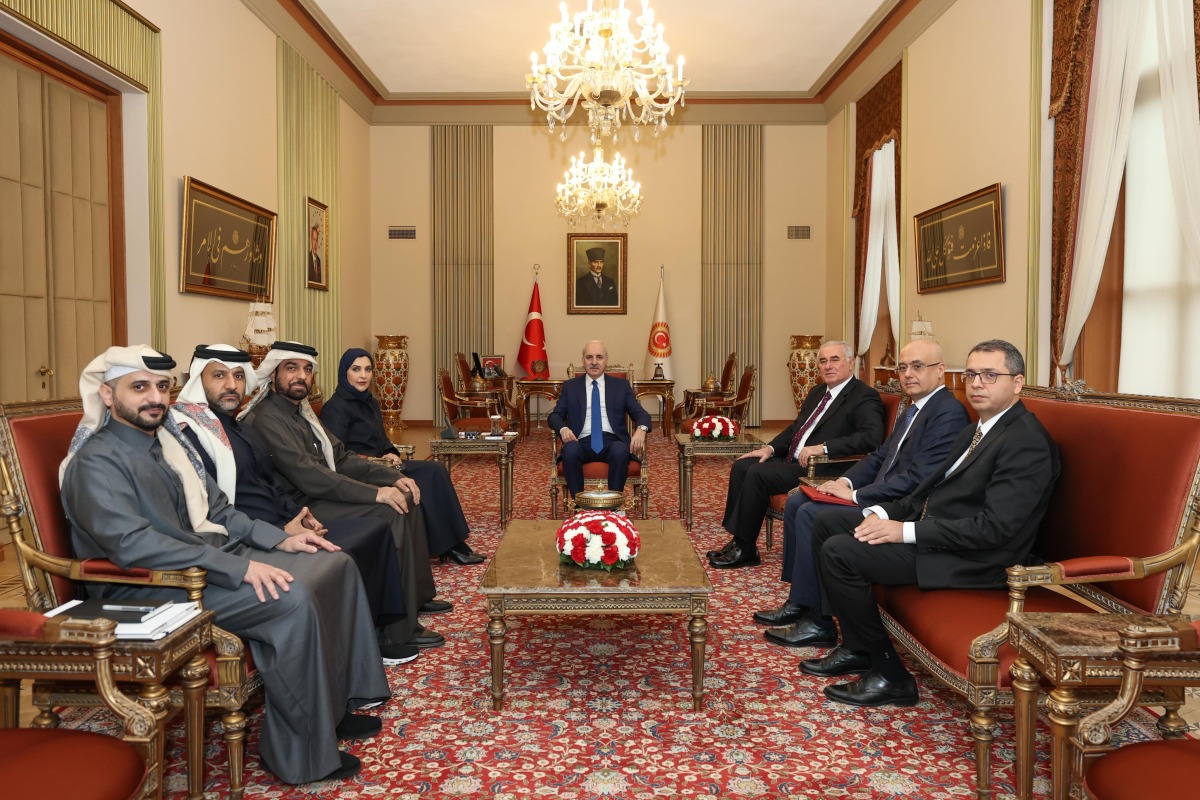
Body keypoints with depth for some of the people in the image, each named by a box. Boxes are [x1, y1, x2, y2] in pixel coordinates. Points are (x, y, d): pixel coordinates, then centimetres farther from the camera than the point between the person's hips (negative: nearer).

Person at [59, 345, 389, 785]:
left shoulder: (168, 438, 14)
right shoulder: (97, 461, -13)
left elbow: (217, 510, 19)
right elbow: (132, 544, -27)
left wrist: (278, 539, 4)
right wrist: (238, 567, -30)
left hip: (213, 558, 9)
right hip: (151, 588, -9)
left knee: (336, 564, -1)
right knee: (293, 601, -29)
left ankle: (333, 705, 8)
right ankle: (298, 753, -13)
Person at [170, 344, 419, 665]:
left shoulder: (243, 429, 17)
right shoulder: (190, 434, -12)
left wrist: (298, 514, 3)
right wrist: (282, 532, -20)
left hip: (283, 527, 10)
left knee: (375, 529, 5)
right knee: (341, 557, -27)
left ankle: (380, 631, 9)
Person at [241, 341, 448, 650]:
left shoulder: (301, 411, 15)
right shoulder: (266, 418, -16)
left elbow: (341, 457, 14)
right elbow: (306, 475, -25)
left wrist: (392, 476, 0)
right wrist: (375, 492, -26)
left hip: (321, 495, 10)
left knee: (406, 498, 4)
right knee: (391, 514, -22)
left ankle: (418, 595, 13)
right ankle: (399, 629, -16)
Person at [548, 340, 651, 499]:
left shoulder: (621, 385, 16)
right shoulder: (570, 386, 16)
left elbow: (641, 414, 9)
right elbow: (554, 416, 11)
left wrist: (641, 429, -15)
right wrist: (563, 428, -14)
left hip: (612, 442, 0)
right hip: (582, 443, 0)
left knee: (620, 451, -35)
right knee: (570, 451, -34)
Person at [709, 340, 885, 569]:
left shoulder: (865, 397, -9)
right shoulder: (818, 391, 18)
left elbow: (872, 436, -24)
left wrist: (823, 447, -29)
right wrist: (770, 448, 8)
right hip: (792, 460, 9)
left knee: (757, 473, -23)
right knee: (741, 466, -2)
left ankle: (745, 550, -10)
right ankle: (738, 540, 1)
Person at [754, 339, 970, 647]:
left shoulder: (949, 412, -15)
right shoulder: (913, 410, 16)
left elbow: (919, 478, -24)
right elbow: (880, 456, 19)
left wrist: (856, 494, -19)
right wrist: (847, 481, 0)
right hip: (883, 495, 10)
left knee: (811, 514, -21)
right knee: (796, 502, 4)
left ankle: (816, 622, -11)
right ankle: (798, 601, 7)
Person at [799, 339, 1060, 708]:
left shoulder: (1027, 442, -18)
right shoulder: (976, 430, 14)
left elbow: (994, 527, -25)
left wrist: (906, 531, -23)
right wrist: (884, 512, -1)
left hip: (973, 559, -10)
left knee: (839, 552, -21)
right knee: (828, 522, 9)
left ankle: (890, 676, -6)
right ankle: (856, 647, 13)